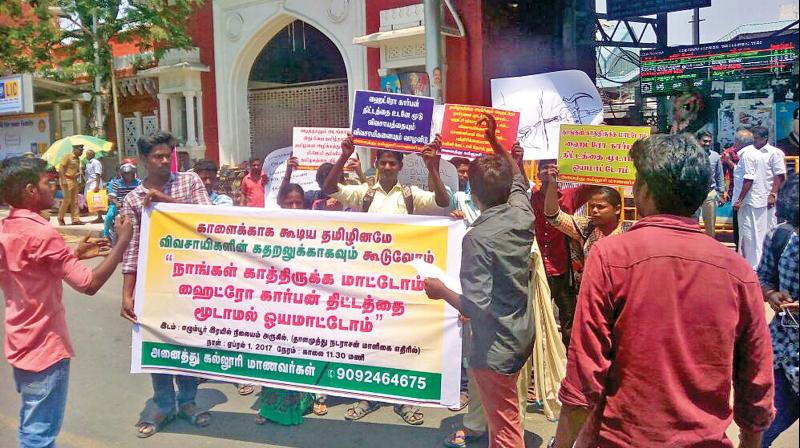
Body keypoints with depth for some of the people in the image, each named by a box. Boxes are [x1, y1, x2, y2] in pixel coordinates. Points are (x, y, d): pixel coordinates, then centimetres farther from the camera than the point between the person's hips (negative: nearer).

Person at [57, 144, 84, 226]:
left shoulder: (77, 159, 16)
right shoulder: (67, 156, -7)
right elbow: (61, 168, -14)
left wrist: (78, 173, 5)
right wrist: (63, 180, -21)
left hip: (74, 180, 8)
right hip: (67, 179, -8)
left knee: (75, 201, 6)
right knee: (67, 199, -9)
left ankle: (76, 219, 8)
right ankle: (60, 218, 5)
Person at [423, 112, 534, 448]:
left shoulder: (477, 237, -23)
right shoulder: (522, 214, -4)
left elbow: (475, 307, -25)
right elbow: (517, 177, 20)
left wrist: (441, 291, -8)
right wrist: (493, 140, 26)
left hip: (495, 345, -7)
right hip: (521, 335, 8)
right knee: (502, 418, 28)